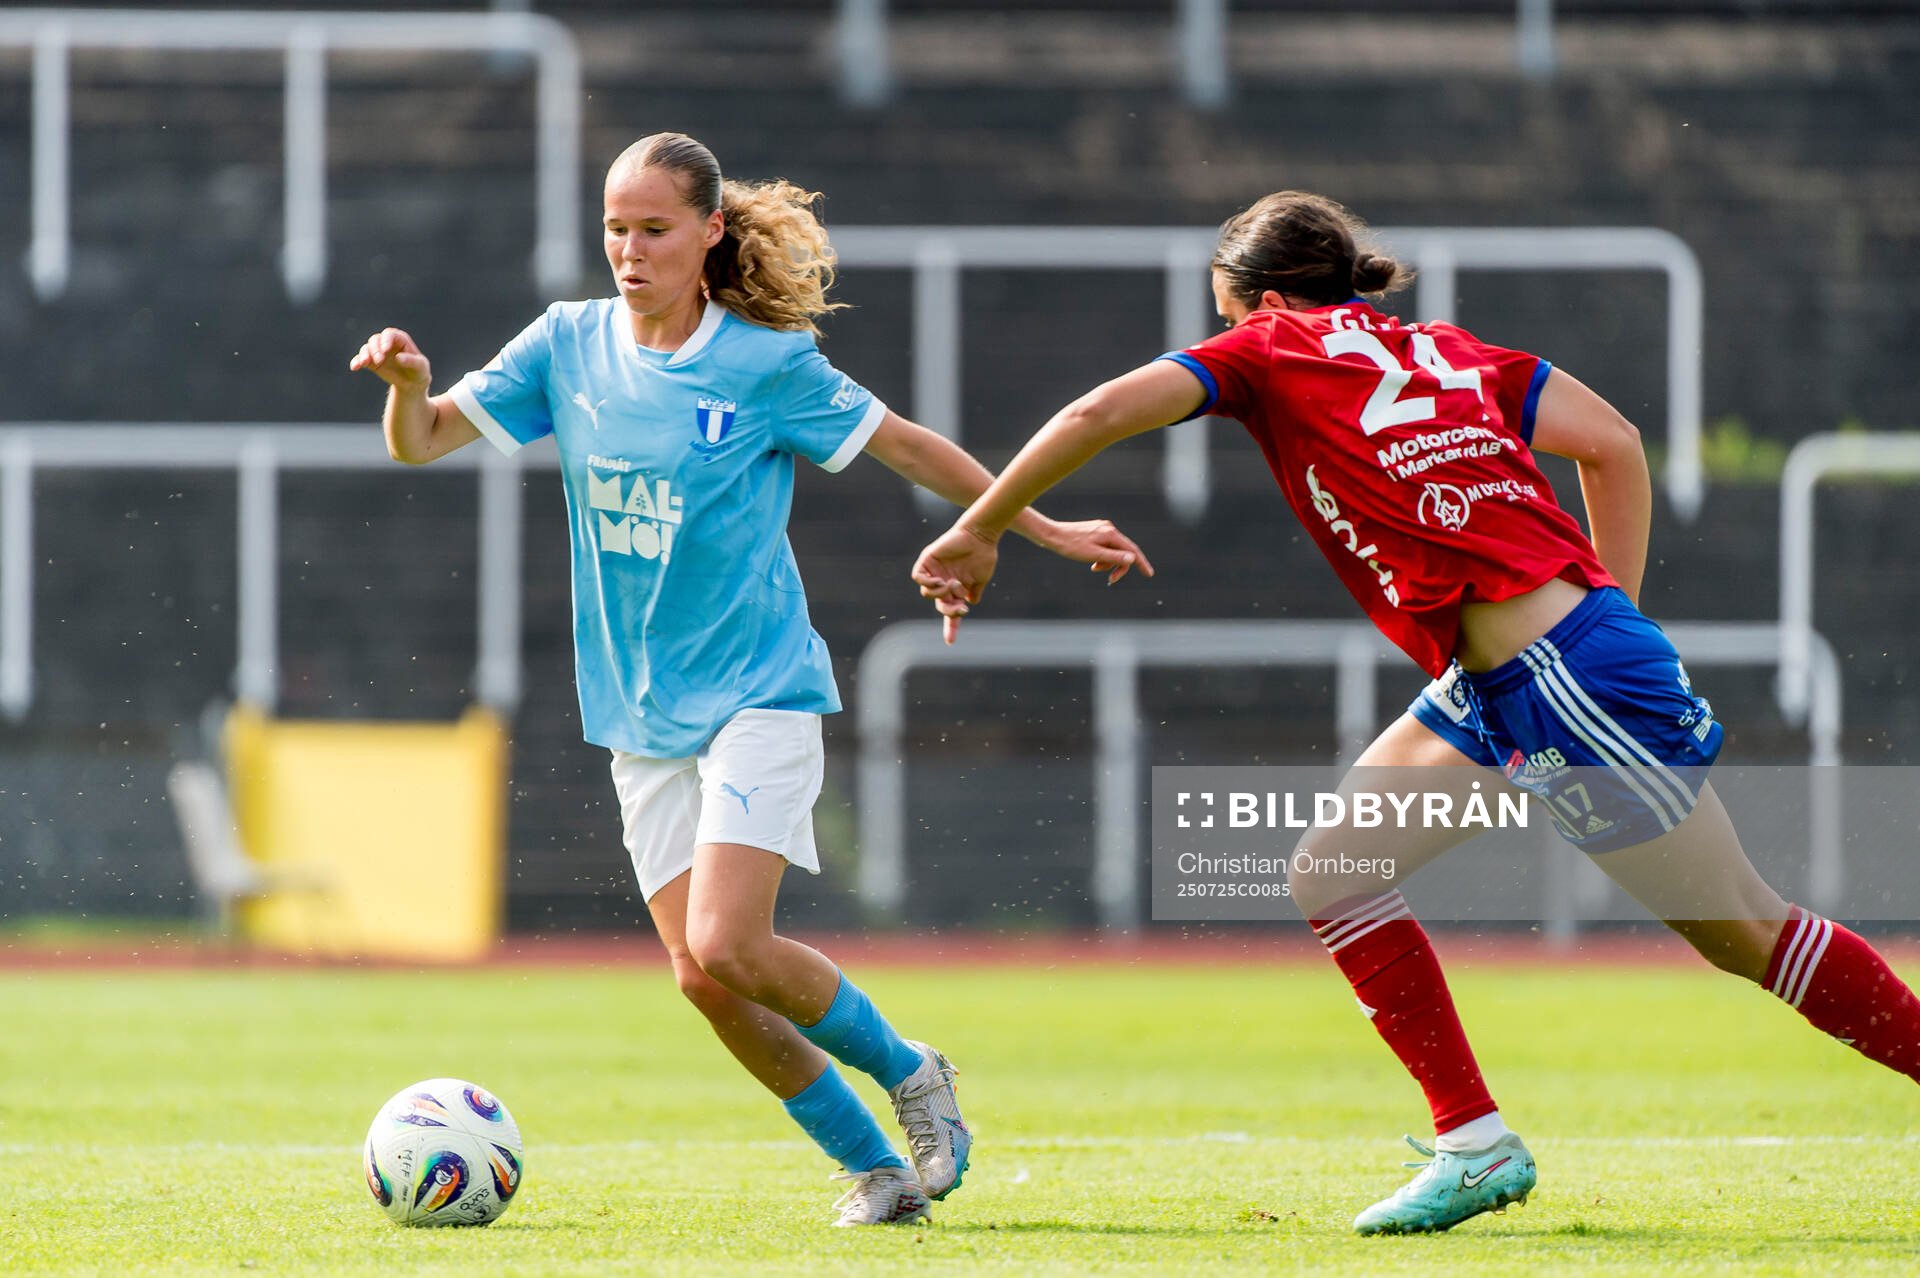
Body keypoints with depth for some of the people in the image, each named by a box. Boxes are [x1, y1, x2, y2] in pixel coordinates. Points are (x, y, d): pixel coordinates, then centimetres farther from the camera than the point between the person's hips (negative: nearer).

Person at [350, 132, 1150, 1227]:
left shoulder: (767, 364, -8)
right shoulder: (570, 345, 2)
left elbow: (906, 446, 3)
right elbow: (421, 441, 0)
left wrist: (1044, 530, 5)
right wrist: (408, 382, -23)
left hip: (757, 691, -4)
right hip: (641, 714, 5)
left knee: (727, 947, -19)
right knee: (702, 976, -3)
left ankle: (909, 1073, 6)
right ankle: (875, 1167, 12)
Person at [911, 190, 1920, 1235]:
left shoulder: (1274, 351, 2)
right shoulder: (1443, 351, 19)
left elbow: (1105, 412, -8)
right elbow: (1612, 442, 13)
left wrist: (979, 531, 2)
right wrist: (1614, 613, 15)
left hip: (1570, 678, -8)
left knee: (1744, 933, 1)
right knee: (1331, 879, 9)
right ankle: (1472, 1142, 9)